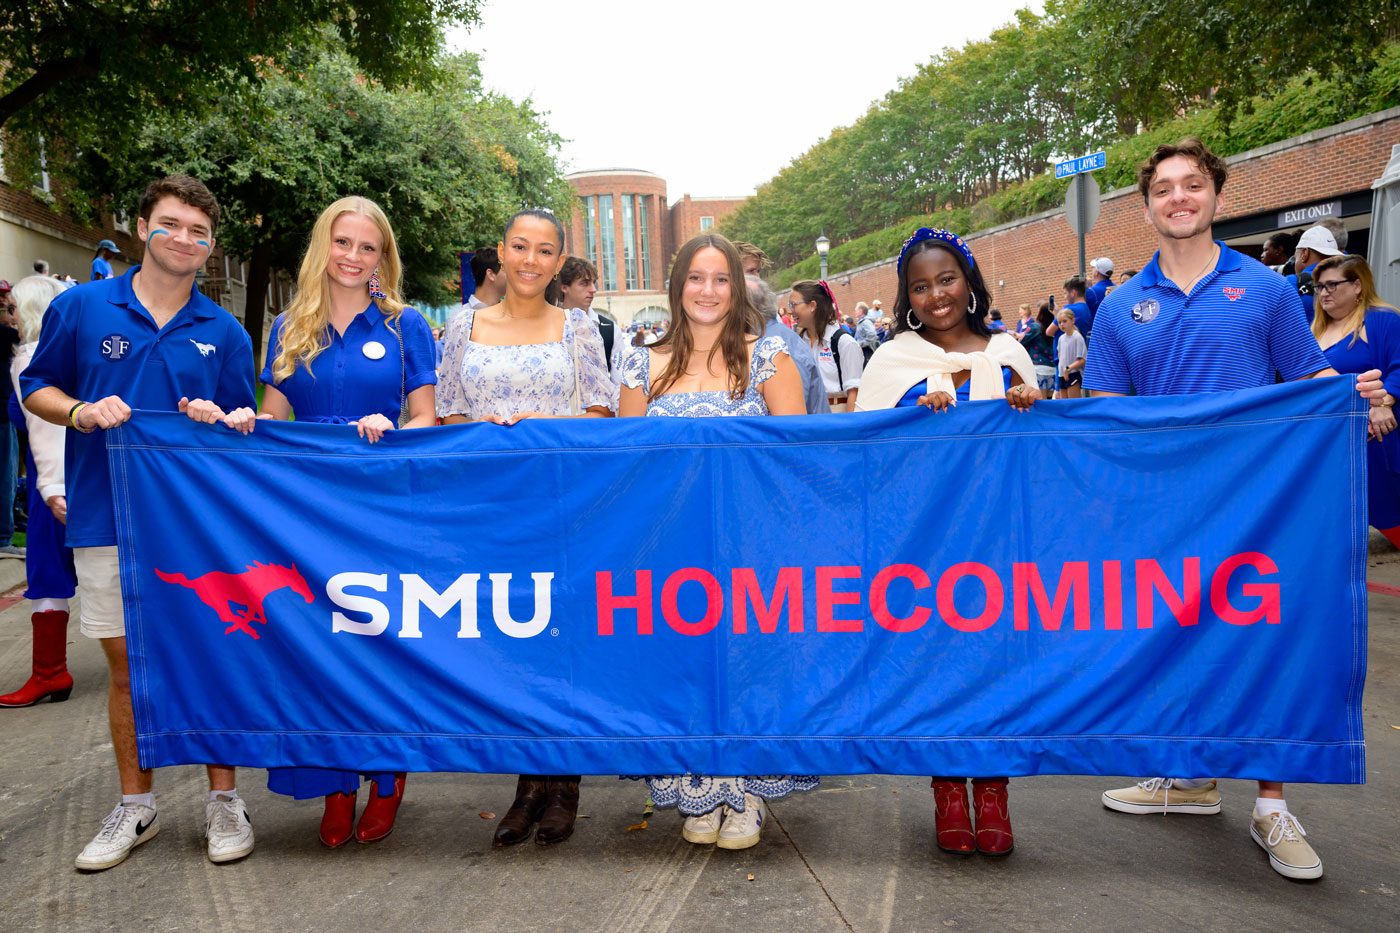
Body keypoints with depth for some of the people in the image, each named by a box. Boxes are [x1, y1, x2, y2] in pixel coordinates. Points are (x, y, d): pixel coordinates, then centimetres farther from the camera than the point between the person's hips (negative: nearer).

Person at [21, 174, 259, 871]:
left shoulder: (224, 331, 6)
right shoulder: (80, 308, 4)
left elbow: (245, 421, 11)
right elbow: (36, 389, 11)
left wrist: (220, 419, -12)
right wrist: (81, 412, -10)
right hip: (106, 517, 0)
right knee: (126, 661, 9)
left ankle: (223, 799, 18)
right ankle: (135, 807, 25)